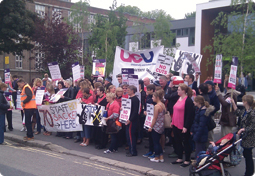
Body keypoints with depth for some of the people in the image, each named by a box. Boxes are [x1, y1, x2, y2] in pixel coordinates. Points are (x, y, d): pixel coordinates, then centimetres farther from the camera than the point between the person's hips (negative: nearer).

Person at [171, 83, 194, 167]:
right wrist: (172, 122, 18)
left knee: (186, 143, 4)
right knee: (178, 142, 16)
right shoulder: (179, 99, 11)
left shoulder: (188, 100, -15)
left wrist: (186, 126, -20)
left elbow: (190, 115, -18)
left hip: (183, 126, -9)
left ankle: (187, 160, 16)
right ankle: (180, 159, 29)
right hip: (176, 125, 9)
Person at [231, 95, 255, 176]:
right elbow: (237, 112, 27)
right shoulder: (244, 111, 7)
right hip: (244, 137, 9)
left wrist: (243, 129, -22)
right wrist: (233, 103, 23)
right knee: (245, 154, 15)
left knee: (248, 155, 1)